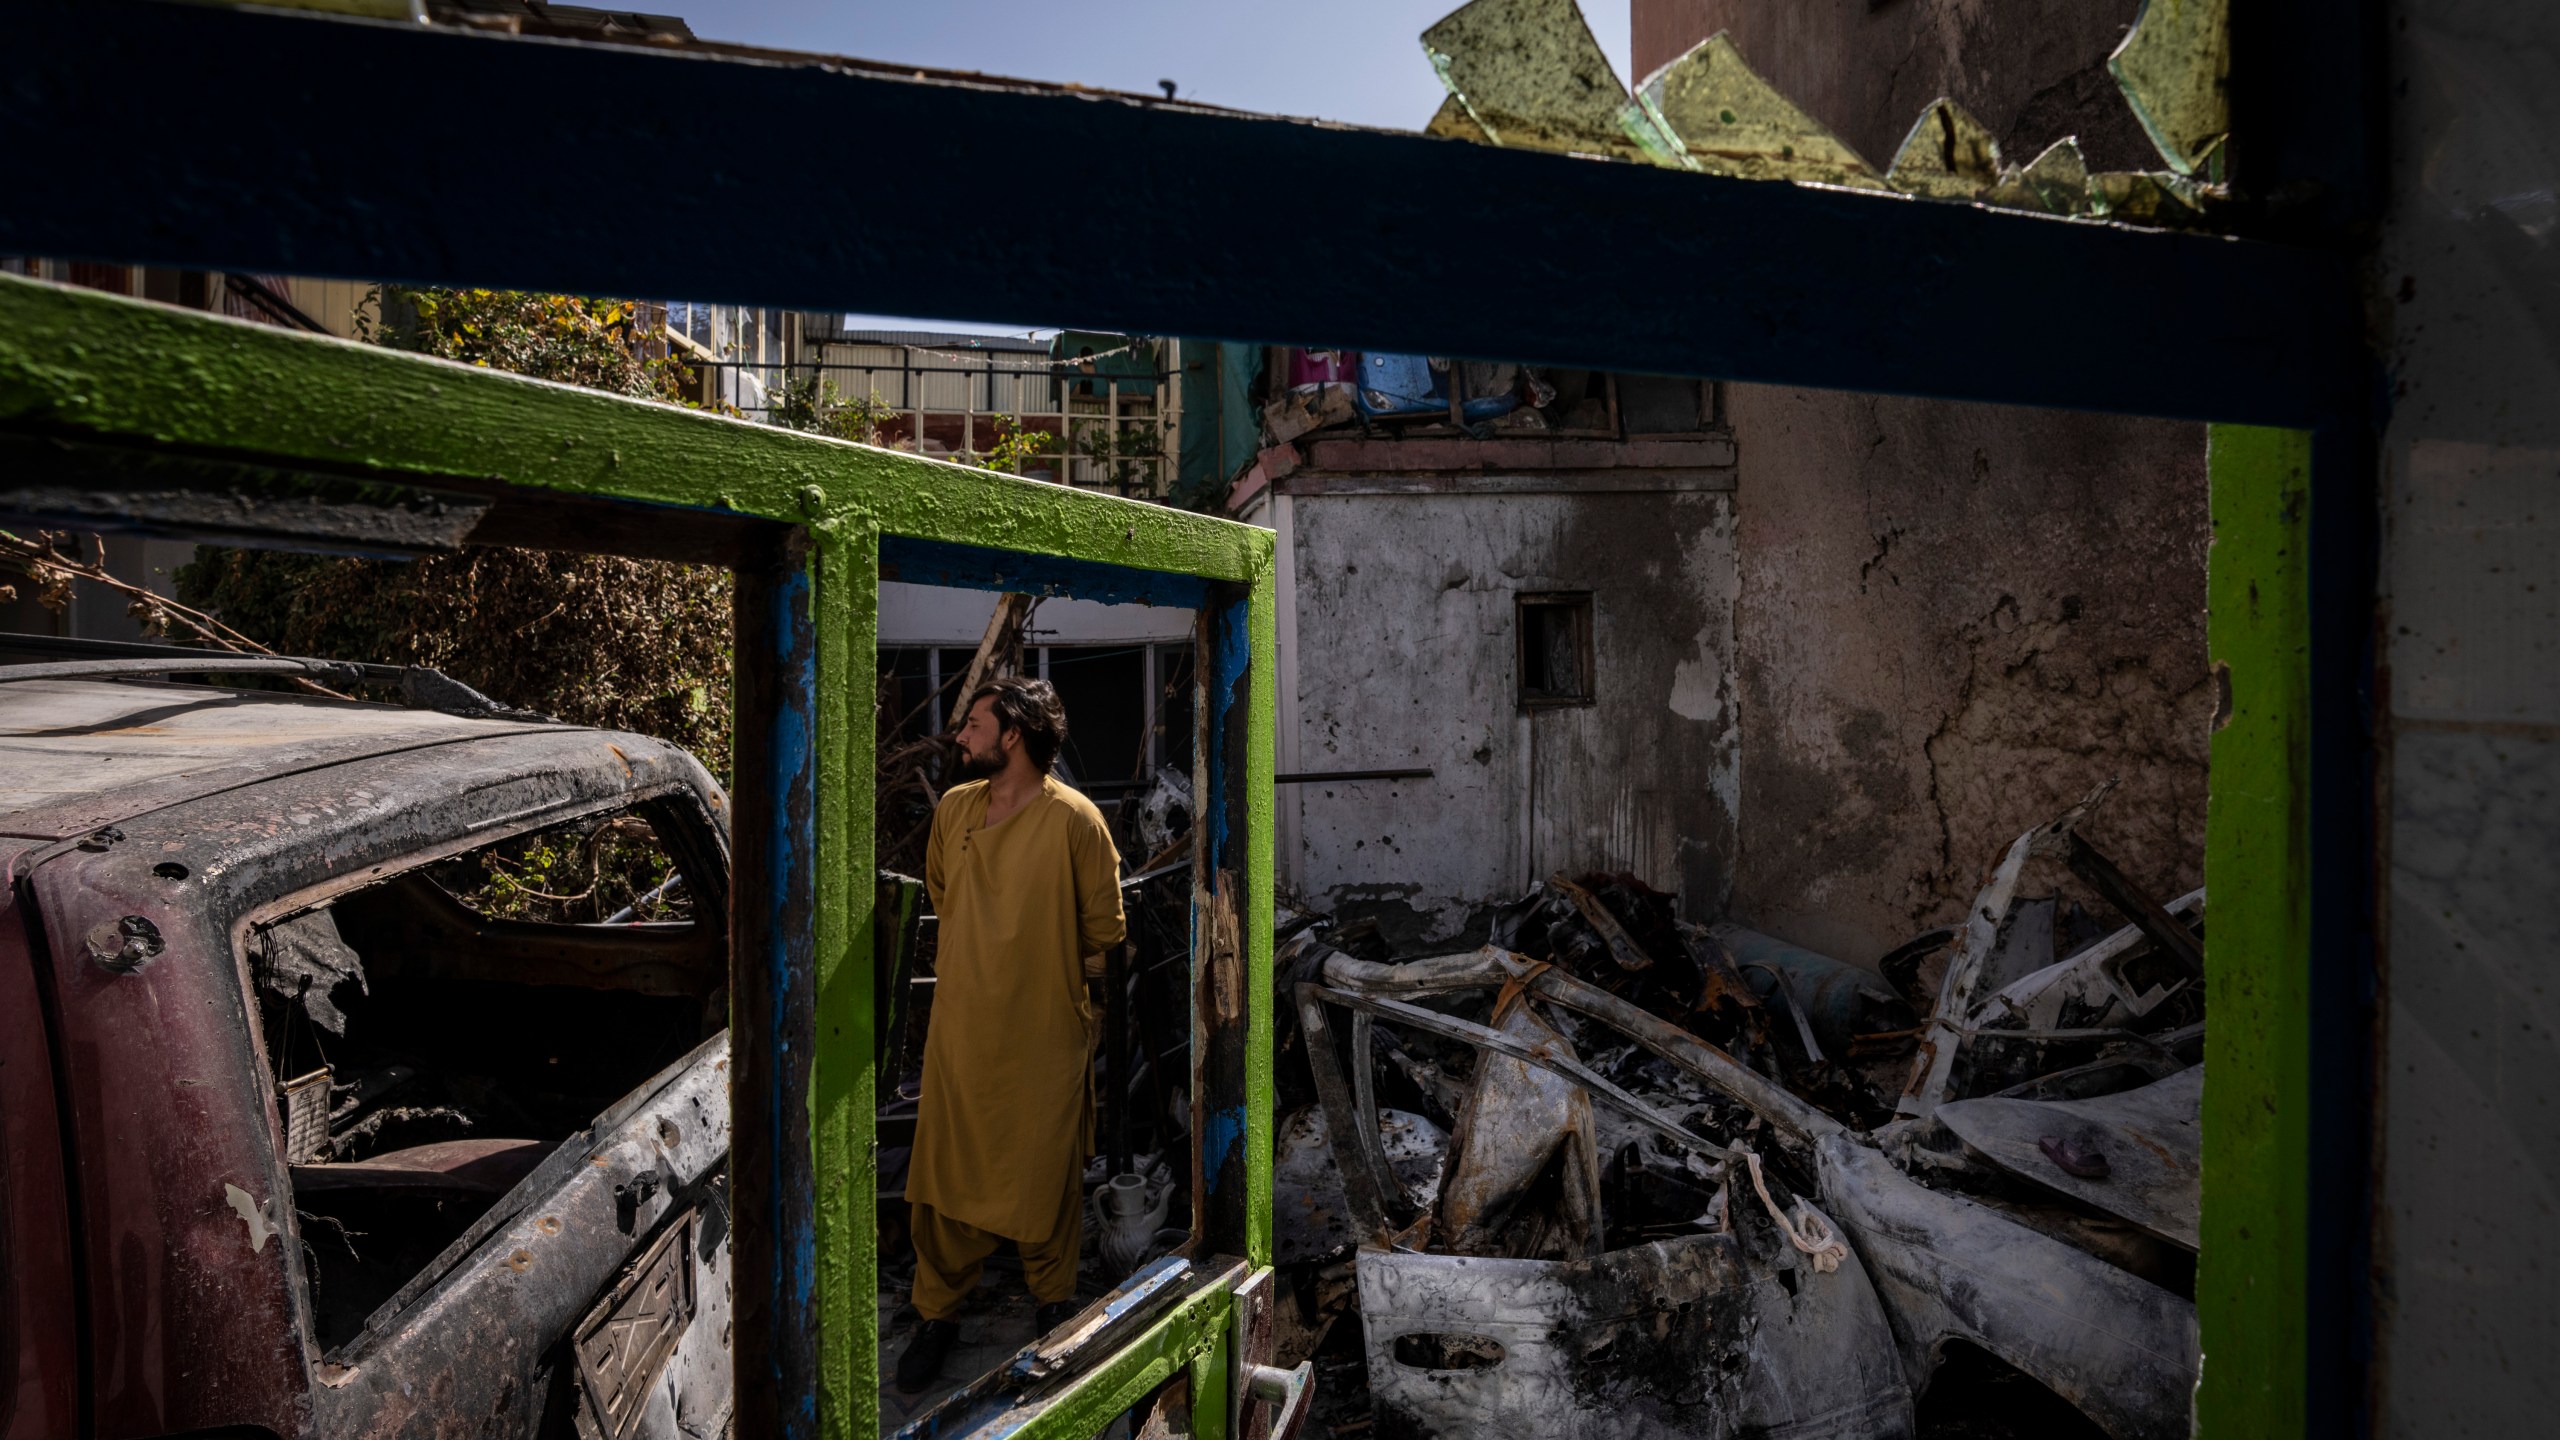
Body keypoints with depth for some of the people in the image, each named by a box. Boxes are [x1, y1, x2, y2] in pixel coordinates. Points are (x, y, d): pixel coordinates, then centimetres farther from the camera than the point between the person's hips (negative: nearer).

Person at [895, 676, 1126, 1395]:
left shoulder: (1074, 819, -14)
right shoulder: (953, 809, 1)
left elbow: (1103, 930, -5)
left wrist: (1043, 970, 3)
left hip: (1045, 1031, -4)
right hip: (960, 1022, 4)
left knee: (1046, 1174, 12)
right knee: (945, 1173, 11)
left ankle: (1054, 1296, 34)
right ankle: (937, 1310, 30)